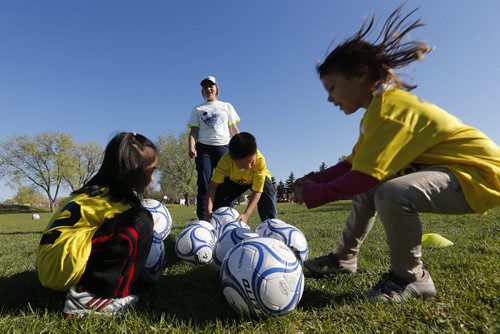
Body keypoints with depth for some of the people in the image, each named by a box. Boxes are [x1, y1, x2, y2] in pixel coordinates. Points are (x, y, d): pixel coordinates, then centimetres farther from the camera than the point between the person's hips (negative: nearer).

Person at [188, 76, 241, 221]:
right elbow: (193, 131, 9)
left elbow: (234, 129, 13)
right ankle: (203, 220, -4)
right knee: (204, 183, -6)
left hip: (223, 146, 1)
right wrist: (191, 147, -9)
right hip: (204, 148, 0)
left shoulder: (227, 106, 19)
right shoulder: (198, 109, 18)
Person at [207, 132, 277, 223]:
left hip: (258, 177, -1)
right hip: (234, 180, 2)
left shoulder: (260, 160, -41)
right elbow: (214, 184, -34)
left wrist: (246, 215, -48)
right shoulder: (226, 160, -37)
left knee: (268, 192, -30)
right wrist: (210, 209, -46)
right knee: (219, 195, -17)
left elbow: (257, 192, -38)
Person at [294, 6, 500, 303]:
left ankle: (411, 278, -7)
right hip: (448, 166, 10)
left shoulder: (388, 106, -25)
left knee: (391, 194, -34)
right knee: (367, 191, 11)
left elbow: (363, 176, -31)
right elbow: (355, 164, 4)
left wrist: (312, 194, -19)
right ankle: (345, 258, 24)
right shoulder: (380, 106, 6)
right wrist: (314, 180, -7)